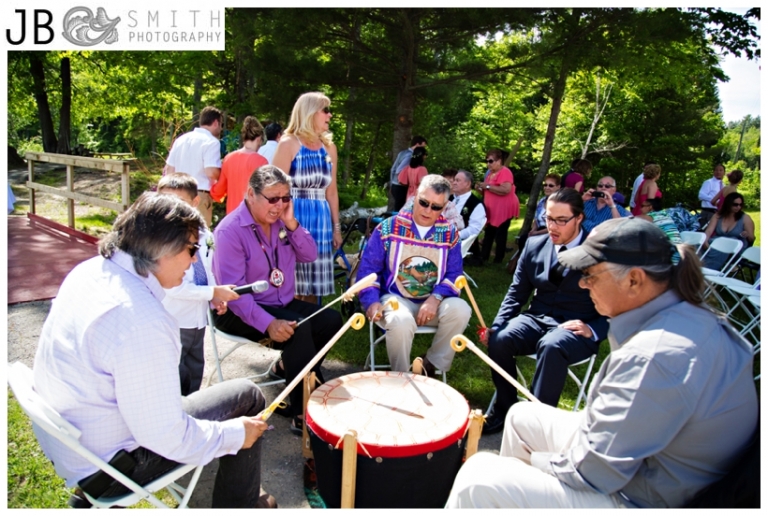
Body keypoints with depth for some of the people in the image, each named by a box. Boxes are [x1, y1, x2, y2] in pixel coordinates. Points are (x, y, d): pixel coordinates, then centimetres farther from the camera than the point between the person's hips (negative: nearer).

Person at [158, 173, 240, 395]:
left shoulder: (204, 236, 2)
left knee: (195, 377, 21)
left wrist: (217, 297, -5)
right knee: (178, 384, 3)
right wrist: (213, 292, -22)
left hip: (197, 320, 7)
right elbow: (172, 287, -22)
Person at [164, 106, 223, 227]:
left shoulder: (181, 139, 13)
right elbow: (212, 173, -20)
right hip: (200, 196, -7)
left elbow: (168, 170, 15)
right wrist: (223, 170, -1)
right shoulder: (211, 141, -9)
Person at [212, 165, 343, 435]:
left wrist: (292, 224, -14)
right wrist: (268, 323, -35)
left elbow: (310, 256, 1)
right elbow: (232, 290, -24)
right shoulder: (230, 230, -18)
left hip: (282, 303, 7)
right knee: (298, 328, -29)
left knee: (331, 320, -8)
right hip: (238, 311, -7)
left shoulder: (281, 221, 3)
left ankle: (288, 367, 9)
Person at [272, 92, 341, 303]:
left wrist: (336, 227, 15)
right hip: (294, 216, -5)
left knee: (313, 286, 9)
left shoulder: (329, 147, 14)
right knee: (290, 284, -4)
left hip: (320, 218, 6)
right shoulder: (289, 144, -4)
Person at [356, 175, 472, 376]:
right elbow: (368, 268, -2)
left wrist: (436, 298, -20)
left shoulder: (450, 233, 2)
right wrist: (372, 301, -18)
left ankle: (431, 365, -4)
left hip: (433, 302, 3)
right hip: (395, 298, -2)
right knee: (401, 321, -36)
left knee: (460, 310, -28)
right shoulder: (388, 227, -4)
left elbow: (454, 274, -1)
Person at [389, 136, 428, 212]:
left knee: (396, 209, 14)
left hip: (394, 186, 9)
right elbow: (399, 171, -23)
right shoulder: (410, 155, -15)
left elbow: (393, 169, 16)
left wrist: (391, 185, 22)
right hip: (401, 188, -9)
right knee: (399, 210, -5)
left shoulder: (402, 153, 12)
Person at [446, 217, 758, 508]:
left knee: (478, 480, -14)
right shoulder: (689, 316, -3)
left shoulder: (655, 357, -34)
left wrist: (535, 459, -10)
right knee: (522, 417, 21)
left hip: (639, 498, -10)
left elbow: (594, 471, -27)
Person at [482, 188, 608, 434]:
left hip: (576, 329, -4)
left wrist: (592, 329, -24)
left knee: (552, 346, -37)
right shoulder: (534, 245, 5)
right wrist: (496, 326, -4)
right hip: (537, 319, 4)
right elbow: (517, 293, 10)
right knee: (499, 340, -24)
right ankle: (505, 410, -5)